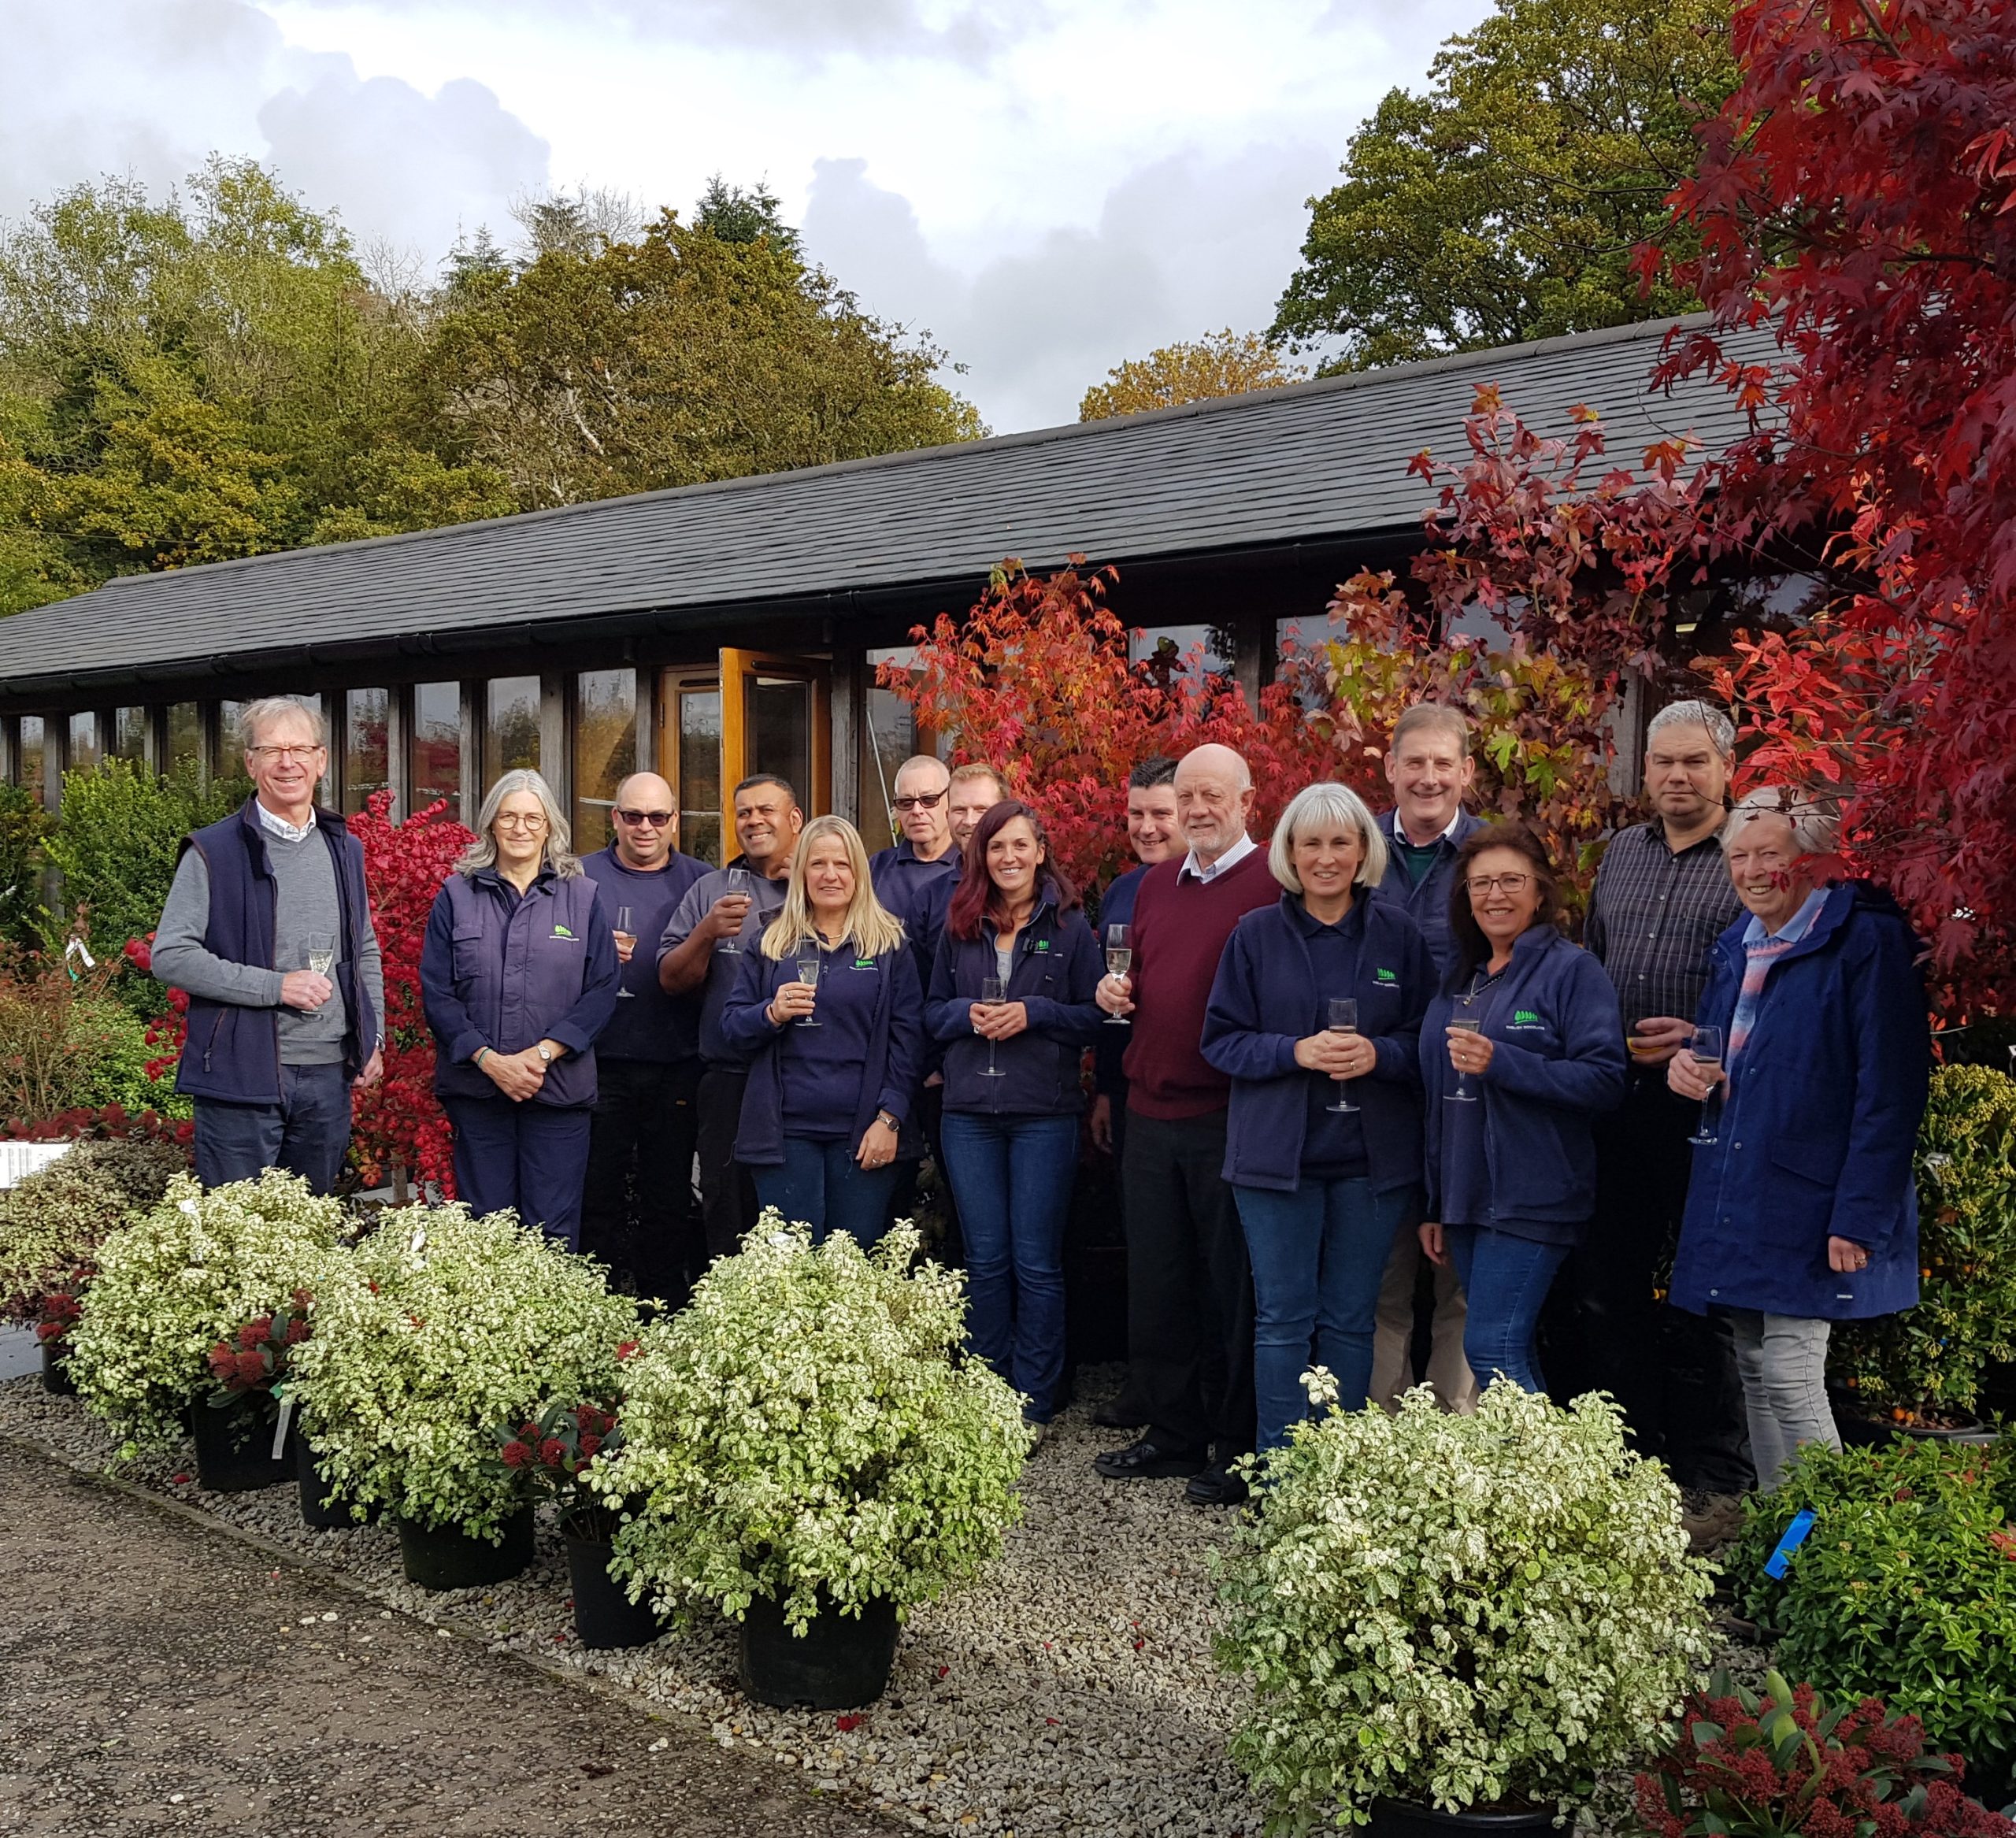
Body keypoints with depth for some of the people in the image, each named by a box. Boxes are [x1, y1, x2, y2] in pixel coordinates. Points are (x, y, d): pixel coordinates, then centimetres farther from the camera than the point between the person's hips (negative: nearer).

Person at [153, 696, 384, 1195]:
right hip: (241, 1076, -5)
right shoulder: (213, 852, -5)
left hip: (330, 1075, 5)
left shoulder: (345, 849, 12)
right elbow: (171, 957, -11)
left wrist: (374, 1037, 11)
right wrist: (274, 986, -16)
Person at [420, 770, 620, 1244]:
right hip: (476, 1088, 1)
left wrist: (543, 1052, -12)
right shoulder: (456, 896, 8)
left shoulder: (583, 898, 7)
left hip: (559, 1091, 0)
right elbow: (436, 992, 2)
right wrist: (489, 1059, -11)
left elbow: (602, 991, 1)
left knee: (553, 1234, 0)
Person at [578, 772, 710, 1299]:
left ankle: (665, 1311, 17)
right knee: (598, 1195, 3)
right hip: (602, 1063, -1)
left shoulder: (700, 882, 8)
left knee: (669, 1199, 7)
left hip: (676, 1067, 1)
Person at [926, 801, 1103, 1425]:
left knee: (1036, 1262, 1)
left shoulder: (1069, 927, 0)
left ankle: (1034, 1401, 11)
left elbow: (1094, 1017, -1)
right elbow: (933, 1011, 12)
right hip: (970, 1113, 3)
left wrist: (1032, 1014, -15)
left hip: (1043, 1115, -3)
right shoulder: (960, 927, 9)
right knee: (984, 1259, 10)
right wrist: (967, 1015, -8)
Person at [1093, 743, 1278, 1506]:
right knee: (1155, 1282, 14)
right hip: (1151, 1113, 7)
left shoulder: (1273, 885, -9)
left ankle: (1238, 1447, 17)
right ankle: (1174, 1431, 28)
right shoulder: (1156, 884, 14)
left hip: (1227, 1119, -7)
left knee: (1233, 1286, 5)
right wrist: (1118, 993, 6)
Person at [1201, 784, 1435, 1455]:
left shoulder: (1397, 932, 3)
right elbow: (1222, 1040, 1)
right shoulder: (1257, 934, 1)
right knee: (1283, 1319, 3)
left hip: (1372, 1158, 1)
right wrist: (1296, 1051, -15)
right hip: (1278, 1154, -1)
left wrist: (1377, 1054, -15)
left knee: (1350, 1320, 9)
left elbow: (1427, 1041, 5)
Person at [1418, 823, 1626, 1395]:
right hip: (1468, 1200, 7)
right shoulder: (1460, 980, 15)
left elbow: (1605, 1080, -15)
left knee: (1491, 1351, -12)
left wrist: (1501, 1063, -24)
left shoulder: (1572, 970, -5)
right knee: (1513, 1358, 11)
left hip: (1531, 1198, -7)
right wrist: (1435, 1206, 18)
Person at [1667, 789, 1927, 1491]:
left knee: (1790, 1380, -10)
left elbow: (1890, 1091, -15)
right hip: (1734, 1199, 8)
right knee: (1754, 1376, 13)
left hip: (1807, 1209, -8)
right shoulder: (1737, 945, 14)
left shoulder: (1866, 940, -11)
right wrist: (1687, 1066, 2)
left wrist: (1860, 1216, -20)